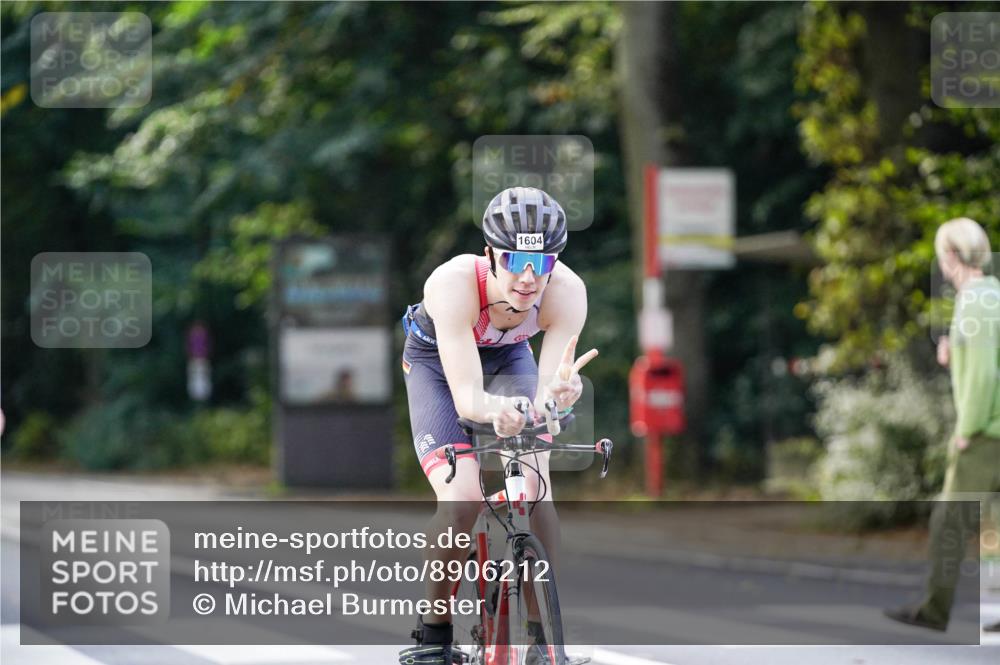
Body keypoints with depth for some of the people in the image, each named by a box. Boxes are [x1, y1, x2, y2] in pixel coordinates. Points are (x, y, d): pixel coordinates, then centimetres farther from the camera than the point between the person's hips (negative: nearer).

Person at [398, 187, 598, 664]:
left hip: (508, 358, 2)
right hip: (438, 362, -2)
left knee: (535, 489, -18)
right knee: (461, 499, -21)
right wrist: (495, 409, -67)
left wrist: (558, 392, -60)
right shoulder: (455, 283, -41)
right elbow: (465, 395, -45)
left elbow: (545, 395, -37)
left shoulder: (566, 291, -33)